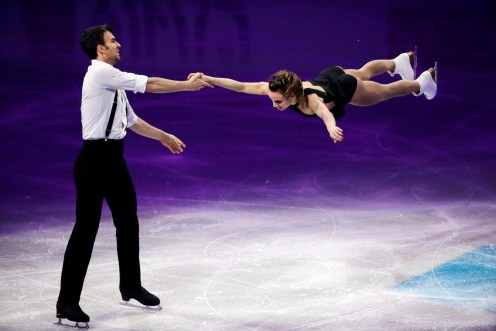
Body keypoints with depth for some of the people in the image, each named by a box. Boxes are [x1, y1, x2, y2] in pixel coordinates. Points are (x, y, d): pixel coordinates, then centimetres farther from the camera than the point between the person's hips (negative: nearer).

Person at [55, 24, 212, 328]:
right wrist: (187, 85, -3)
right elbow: (150, 84, -13)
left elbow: (132, 121, 26)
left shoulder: (113, 81, 15)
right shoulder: (100, 72, -14)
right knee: (86, 229, -6)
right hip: (95, 158, -10)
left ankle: (131, 287, 35)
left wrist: (164, 137, 30)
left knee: (128, 223, 17)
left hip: (114, 158, 10)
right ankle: (67, 303, 0)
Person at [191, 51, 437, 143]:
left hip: (345, 88, -5)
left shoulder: (310, 101, -50)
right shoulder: (275, 89, -35)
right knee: (365, 73, 35)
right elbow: (243, 86, -36)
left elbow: (325, 112, -73)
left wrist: (331, 128, -95)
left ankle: (422, 83, 53)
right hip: (327, 76, 5)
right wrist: (208, 79, -46)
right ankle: (401, 62, 66)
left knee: (384, 91, 24)